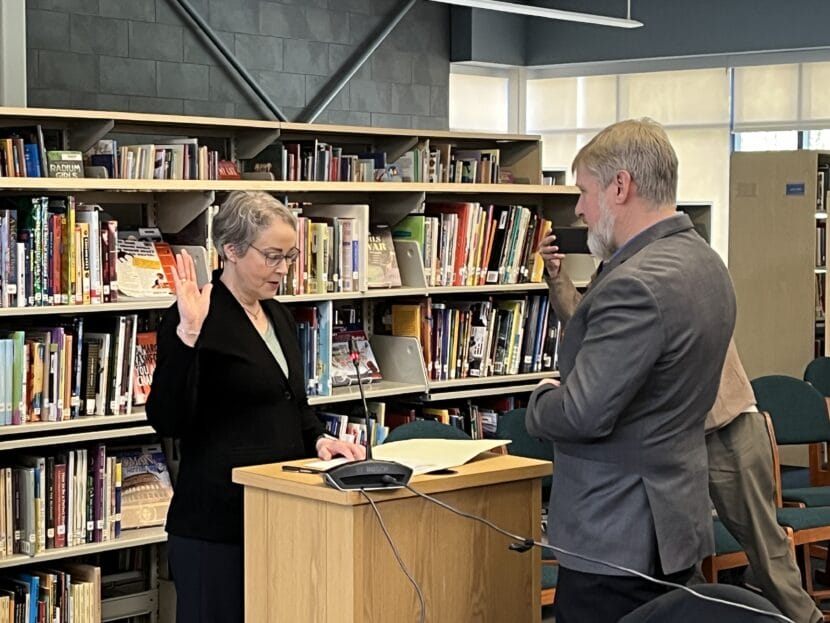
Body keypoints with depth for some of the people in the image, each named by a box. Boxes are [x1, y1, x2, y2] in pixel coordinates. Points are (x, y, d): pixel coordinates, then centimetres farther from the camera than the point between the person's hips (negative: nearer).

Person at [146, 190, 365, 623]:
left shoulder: (277, 314, 12)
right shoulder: (195, 319, -12)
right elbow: (167, 421, -19)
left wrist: (319, 439, 3)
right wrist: (187, 336, -29)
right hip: (217, 521, -8)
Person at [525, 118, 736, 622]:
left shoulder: (637, 284, -23)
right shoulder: (707, 264, 9)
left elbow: (583, 414, -25)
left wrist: (542, 398, -4)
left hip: (617, 540, -10)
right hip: (679, 522, 10)